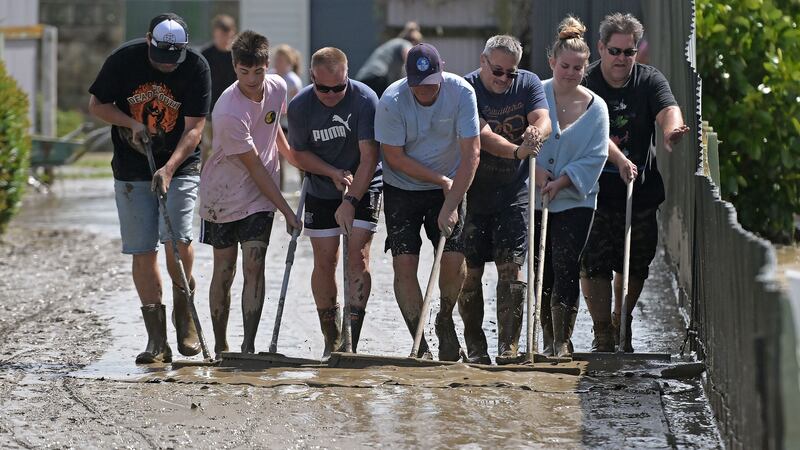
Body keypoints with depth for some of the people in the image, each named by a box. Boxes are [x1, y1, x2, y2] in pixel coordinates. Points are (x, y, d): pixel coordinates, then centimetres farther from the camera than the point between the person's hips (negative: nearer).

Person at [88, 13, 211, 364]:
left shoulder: (196, 67, -12)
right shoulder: (124, 59, -10)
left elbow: (194, 128, -13)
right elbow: (97, 105, 3)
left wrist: (169, 168, -25)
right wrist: (132, 123, -14)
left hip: (179, 167, -1)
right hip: (131, 170, 1)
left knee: (177, 237, -20)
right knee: (143, 251, -2)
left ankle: (183, 310, 6)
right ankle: (157, 341, 2)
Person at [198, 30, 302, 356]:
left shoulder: (277, 88, -9)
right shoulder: (228, 113, -27)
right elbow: (254, 167, -22)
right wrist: (287, 211, -19)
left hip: (258, 195, 4)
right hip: (222, 194, -4)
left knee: (254, 266, -8)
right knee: (224, 271, 6)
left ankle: (249, 345, -10)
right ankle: (220, 347, 19)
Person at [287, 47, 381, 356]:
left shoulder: (365, 99, -21)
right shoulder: (300, 107, -13)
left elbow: (369, 156, -24)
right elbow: (299, 153, -1)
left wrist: (351, 201, -31)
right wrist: (333, 173, -17)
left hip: (363, 186, -2)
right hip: (321, 189, 2)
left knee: (357, 258, -12)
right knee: (324, 262, 2)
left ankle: (351, 340, -13)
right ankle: (331, 341, 14)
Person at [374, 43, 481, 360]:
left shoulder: (461, 93, -19)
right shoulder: (391, 102, -21)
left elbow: (471, 154, -20)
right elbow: (395, 157, -13)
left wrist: (451, 204, -25)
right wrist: (440, 180, -12)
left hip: (447, 189, 1)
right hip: (402, 190, -1)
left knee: (454, 261, -10)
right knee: (404, 264, -9)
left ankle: (445, 321, 19)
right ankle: (419, 343, 2)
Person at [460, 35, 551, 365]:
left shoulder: (528, 84, 0)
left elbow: (543, 120, -15)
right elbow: (482, 135, -23)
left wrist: (536, 134, -39)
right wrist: (517, 150, -40)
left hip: (513, 190, 2)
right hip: (473, 189, -2)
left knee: (511, 267, -7)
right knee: (470, 271, 0)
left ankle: (508, 347, -6)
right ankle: (475, 348, 11)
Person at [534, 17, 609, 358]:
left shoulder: (595, 107, 0)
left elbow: (596, 157, -5)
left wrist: (561, 182, -14)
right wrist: (536, 169, -12)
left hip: (575, 200, -1)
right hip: (534, 199, 1)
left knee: (566, 270, -11)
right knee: (542, 273, 5)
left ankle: (563, 342, -4)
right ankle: (549, 341, 17)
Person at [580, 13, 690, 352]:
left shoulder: (650, 80, 2)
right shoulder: (586, 83, -7)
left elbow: (668, 110, -18)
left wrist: (671, 131, -42)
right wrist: (619, 159, -38)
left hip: (641, 191, 3)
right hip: (595, 191, -3)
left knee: (635, 265, 10)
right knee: (594, 264, -6)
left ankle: (622, 326, 31)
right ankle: (602, 334, 5)